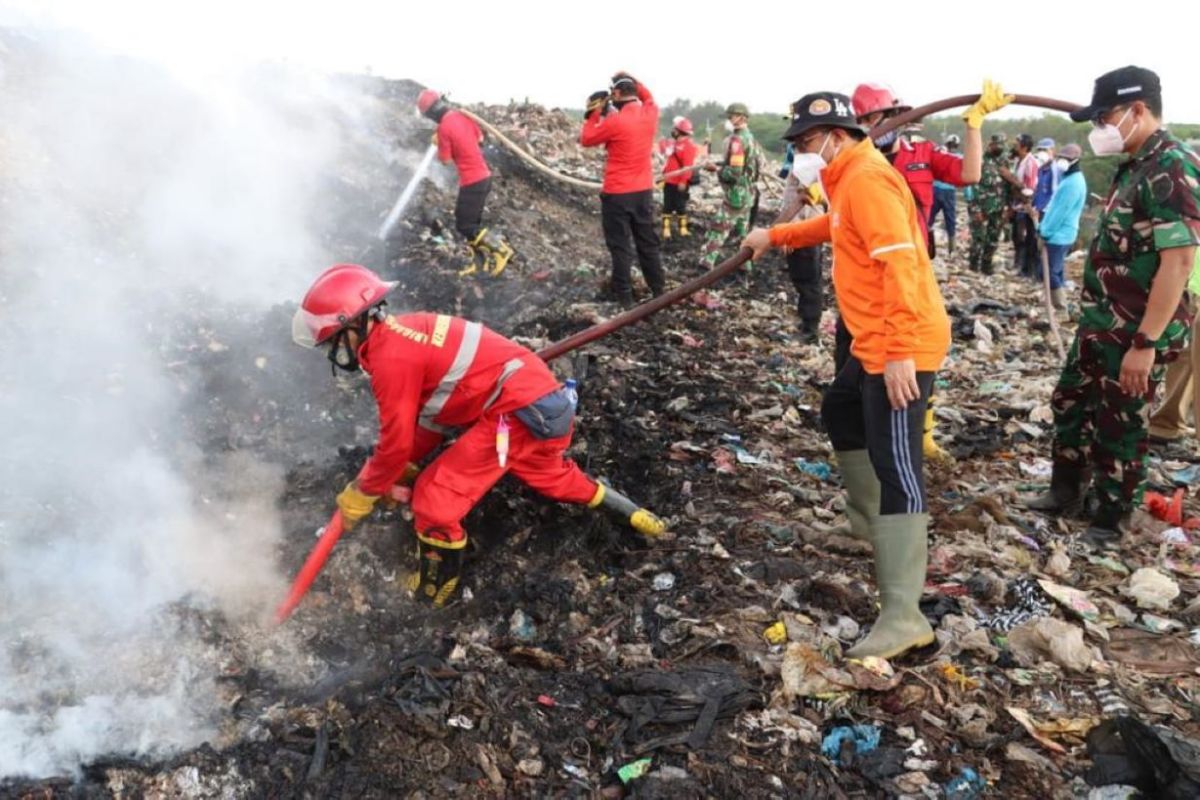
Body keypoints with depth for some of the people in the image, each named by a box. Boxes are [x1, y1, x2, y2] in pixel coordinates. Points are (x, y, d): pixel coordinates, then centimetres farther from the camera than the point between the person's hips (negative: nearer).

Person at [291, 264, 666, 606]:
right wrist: (397, 470, 20)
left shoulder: (389, 356, -16)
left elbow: (397, 442, -11)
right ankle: (635, 515, 50)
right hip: (542, 397, 10)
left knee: (434, 499, -6)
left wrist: (362, 494, 4)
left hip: (519, 409, -10)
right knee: (551, 475, 34)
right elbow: (429, 417, 20)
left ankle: (428, 599, 12)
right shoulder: (401, 334, 13)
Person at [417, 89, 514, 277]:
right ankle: (480, 260, 24)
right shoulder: (464, 115, 5)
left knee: (463, 226, 1)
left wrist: (438, 144, 6)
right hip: (484, 176, 8)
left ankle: (500, 248, -3)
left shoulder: (444, 127, -18)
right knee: (473, 222, 18)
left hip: (472, 182, -8)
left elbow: (445, 160, -11)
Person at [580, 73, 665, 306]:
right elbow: (648, 97, 24)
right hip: (644, 190, 6)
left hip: (618, 193, -6)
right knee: (647, 241, 16)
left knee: (620, 245, 3)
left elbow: (586, 139, -5)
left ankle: (623, 295, 7)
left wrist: (594, 113, 2)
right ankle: (659, 288, 23)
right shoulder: (650, 113, -1)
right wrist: (634, 82, 14)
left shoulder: (615, 122, -19)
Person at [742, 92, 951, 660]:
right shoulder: (849, 180, 16)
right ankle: (872, 525, 44)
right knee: (840, 414, 28)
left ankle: (903, 616, -13)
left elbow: (900, 265, -25)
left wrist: (900, 353, -29)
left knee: (896, 467, -14)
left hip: (900, 347, -11)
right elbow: (834, 227, 39)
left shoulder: (868, 180, -16)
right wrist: (774, 236, 44)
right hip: (874, 344, 11)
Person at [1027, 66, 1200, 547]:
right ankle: (1066, 493, 37)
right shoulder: (1135, 167, 10)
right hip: (1101, 324, 9)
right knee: (1070, 403, 20)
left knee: (1117, 427, 5)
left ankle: (1111, 520, 24)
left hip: (1135, 334, -9)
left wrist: (1145, 343, -27)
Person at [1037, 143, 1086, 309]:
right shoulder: (1070, 179, 15)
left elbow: (1061, 212, -20)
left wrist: (1045, 232, -16)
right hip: (1060, 234, 10)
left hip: (1059, 235, -10)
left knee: (1049, 271, -7)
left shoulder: (1073, 183, -18)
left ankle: (1059, 305, -1)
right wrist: (1043, 225, 15)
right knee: (1054, 271, 15)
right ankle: (1058, 303, 21)